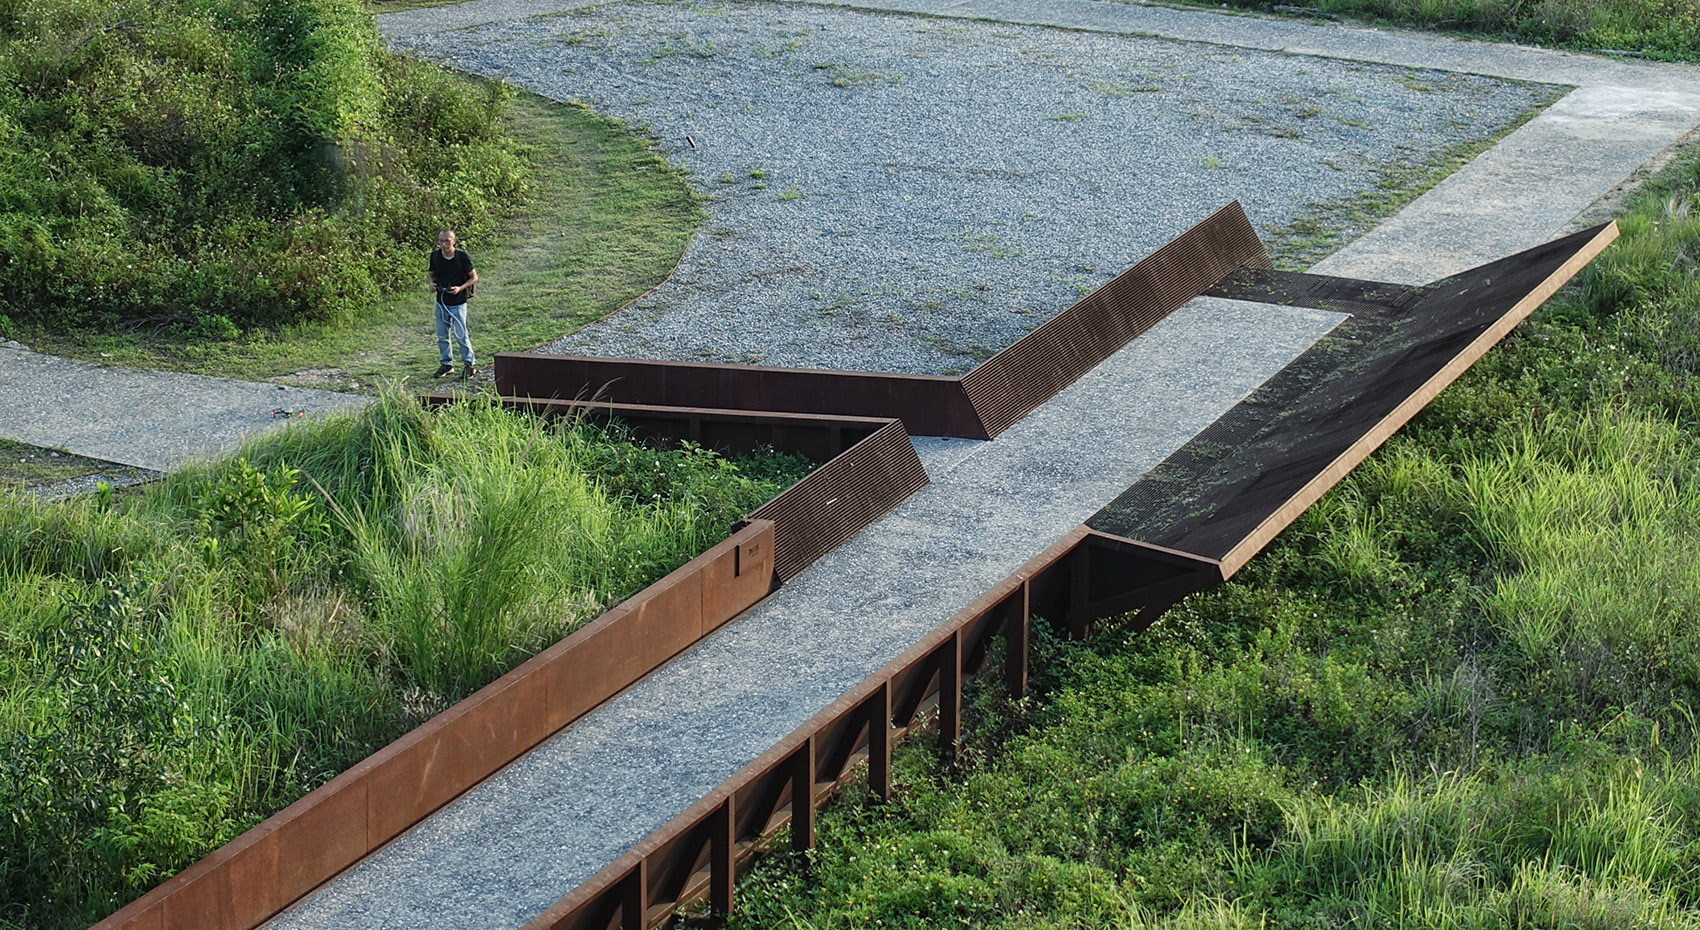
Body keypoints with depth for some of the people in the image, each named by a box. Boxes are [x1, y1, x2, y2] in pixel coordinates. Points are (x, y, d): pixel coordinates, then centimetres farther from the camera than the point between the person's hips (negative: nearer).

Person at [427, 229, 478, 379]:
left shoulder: (462, 257, -12)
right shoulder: (435, 256, 0)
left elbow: (474, 277, -5)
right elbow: (430, 274, 16)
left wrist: (460, 288, -19)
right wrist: (431, 283, -7)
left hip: (458, 302, -5)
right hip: (441, 301, 5)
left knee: (460, 335, -5)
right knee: (442, 335, 11)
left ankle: (470, 364, 9)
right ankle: (446, 364, 25)